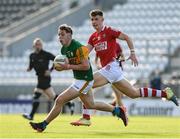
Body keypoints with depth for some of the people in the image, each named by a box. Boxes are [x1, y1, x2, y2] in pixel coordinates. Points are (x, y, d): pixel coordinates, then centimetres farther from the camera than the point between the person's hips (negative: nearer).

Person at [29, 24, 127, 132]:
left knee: (60, 101, -13)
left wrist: (68, 66, -24)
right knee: (90, 105, 24)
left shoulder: (78, 47, -22)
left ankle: (43, 125, -4)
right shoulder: (64, 49, 6)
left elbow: (86, 66, -24)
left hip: (84, 81, -10)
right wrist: (61, 67, -3)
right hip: (79, 79, 10)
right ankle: (117, 110, 37)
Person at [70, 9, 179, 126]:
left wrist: (133, 53, -11)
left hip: (111, 67, -8)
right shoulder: (93, 37, 17)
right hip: (107, 68, 8)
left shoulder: (109, 31, -4)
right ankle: (165, 93, 18)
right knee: (134, 93, 11)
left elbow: (127, 37, -5)